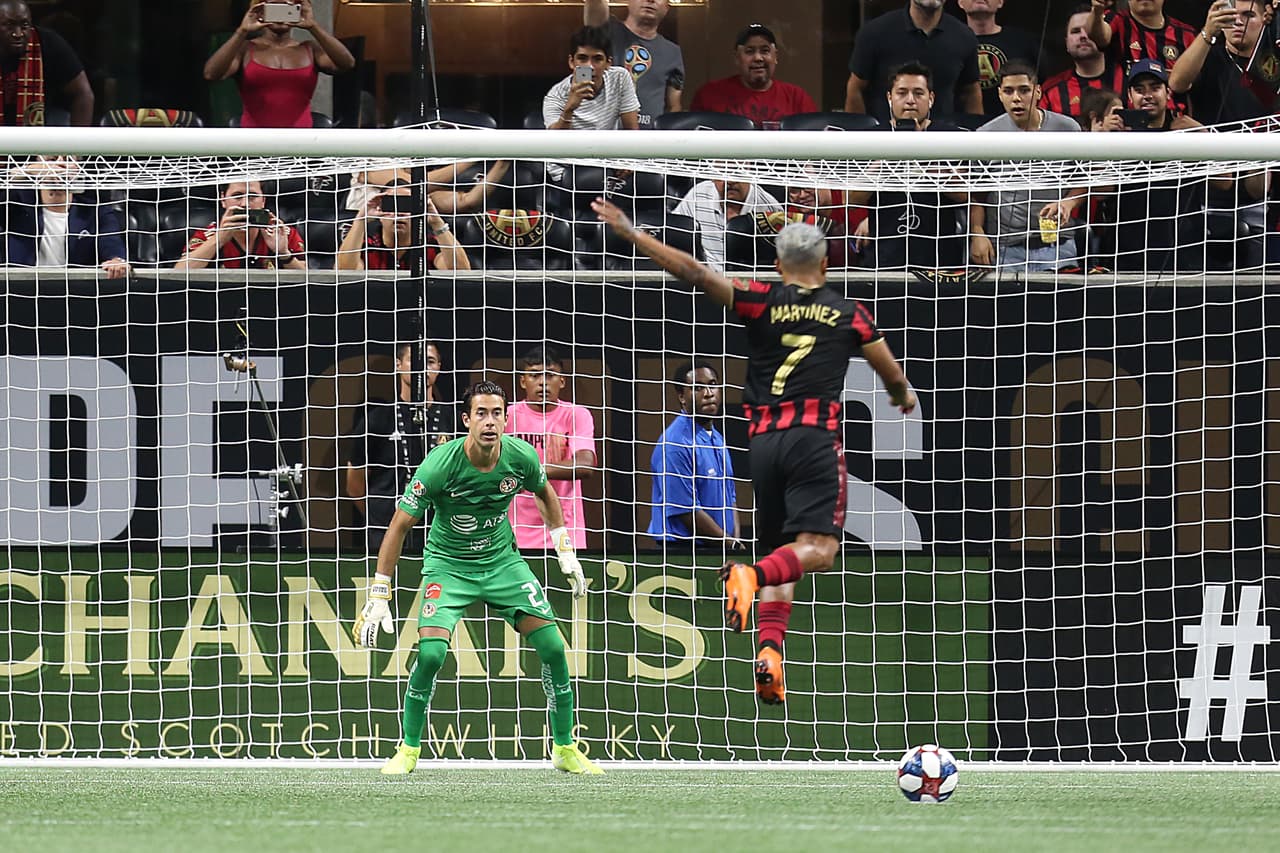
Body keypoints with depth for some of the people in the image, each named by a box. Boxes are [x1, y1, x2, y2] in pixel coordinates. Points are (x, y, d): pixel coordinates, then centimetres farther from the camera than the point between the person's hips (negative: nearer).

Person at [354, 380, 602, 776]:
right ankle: (408, 751, -3)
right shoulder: (440, 465, -26)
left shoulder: (521, 457, -15)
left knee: (553, 647, -6)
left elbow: (545, 493, 10)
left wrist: (565, 551, 11)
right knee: (431, 652, -23)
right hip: (447, 562, -3)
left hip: (502, 560, 3)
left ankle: (565, 749, 11)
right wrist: (378, 595, -19)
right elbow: (400, 524, -18)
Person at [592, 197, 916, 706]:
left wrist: (630, 233, 2)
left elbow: (695, 274, -3)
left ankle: (769, 652, -6)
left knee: (779, 551, 11)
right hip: (816, 436, -2)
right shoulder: (850, 314, 10)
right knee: (817, 550, -11)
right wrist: (904, 398, 46)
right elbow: (894, 377, 22)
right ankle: (751, 576, -40)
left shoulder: (762, 301, 7)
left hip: (763, 438, 2)